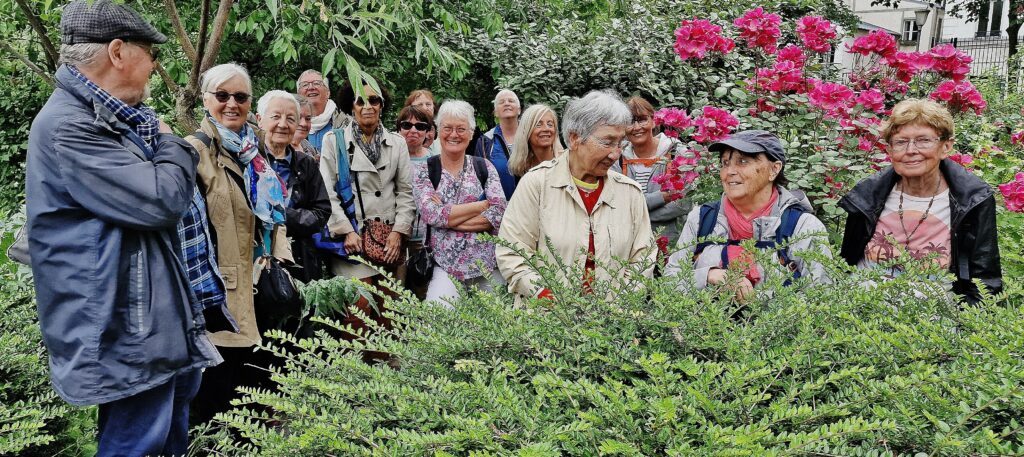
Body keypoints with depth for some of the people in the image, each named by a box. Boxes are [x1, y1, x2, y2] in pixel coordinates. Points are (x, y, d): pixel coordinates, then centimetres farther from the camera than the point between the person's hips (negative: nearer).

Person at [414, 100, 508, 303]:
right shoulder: (424, 171, 3)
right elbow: (431, 215, -12)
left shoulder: (484, 167, 7)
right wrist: (483, 204, -9)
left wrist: (447, 217, -11)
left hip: (489, 265, 2)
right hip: (445, 268, -2)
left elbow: (499, 214, -5)